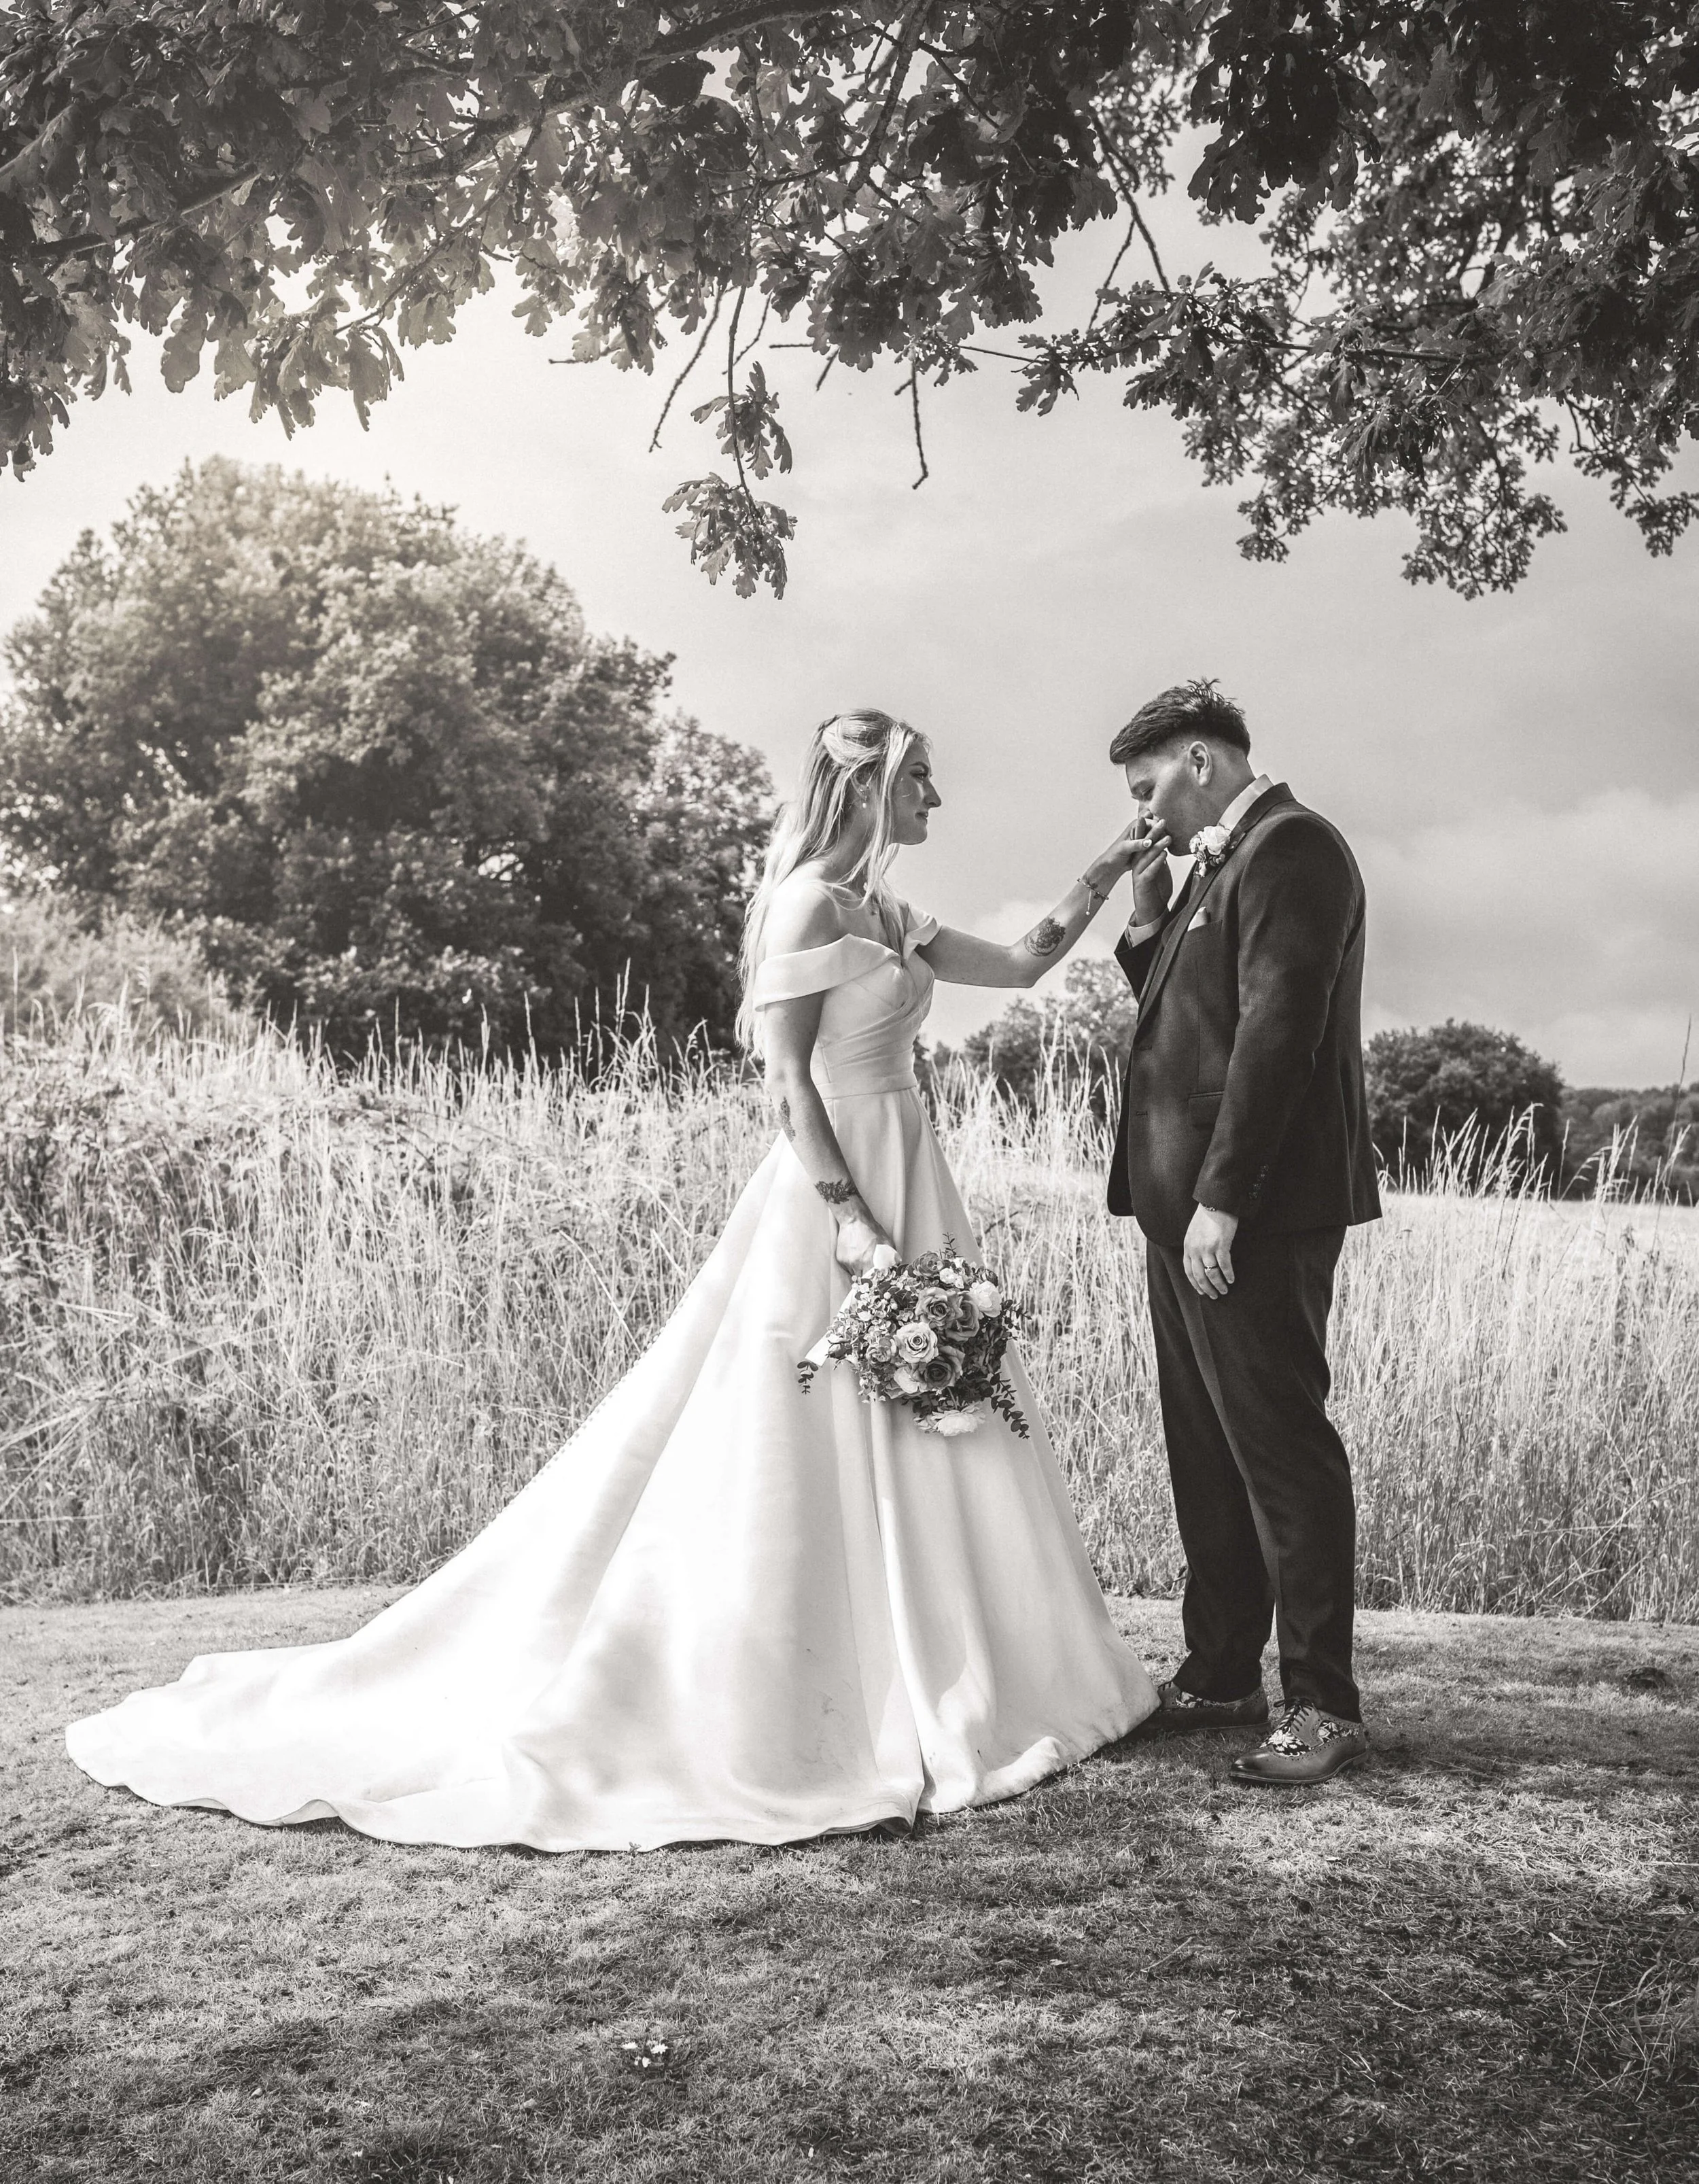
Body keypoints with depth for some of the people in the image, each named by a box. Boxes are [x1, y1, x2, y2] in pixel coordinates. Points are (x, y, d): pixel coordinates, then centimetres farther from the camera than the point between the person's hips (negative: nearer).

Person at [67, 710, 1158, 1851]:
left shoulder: (890, 918, 15)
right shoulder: (810, 900, -11)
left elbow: (1021, 963, 21)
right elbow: (787, 1075, -16)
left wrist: (1109, 872, 16)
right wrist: (852, 1224, -22)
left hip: (904, 1190, 9)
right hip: (837, 1198, -9)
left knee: (902, 1450, 12)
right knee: (816, 1450, -4)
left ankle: (917, 1691, 23)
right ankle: (749, 1719, 7)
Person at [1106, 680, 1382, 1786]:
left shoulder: (1292, 847, -10)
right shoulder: (1222, 862, 20)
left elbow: (1278, 1029, -20)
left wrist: (1222, 1200, -23)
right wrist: (1149, 923, 7)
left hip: (1254, 1210, -10)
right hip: (1190, 1203, 10)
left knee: (1280, 1442, -4)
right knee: (1209, 1447, 13)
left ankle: (1325, 1703, 5)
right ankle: (1221, 1674, 23)